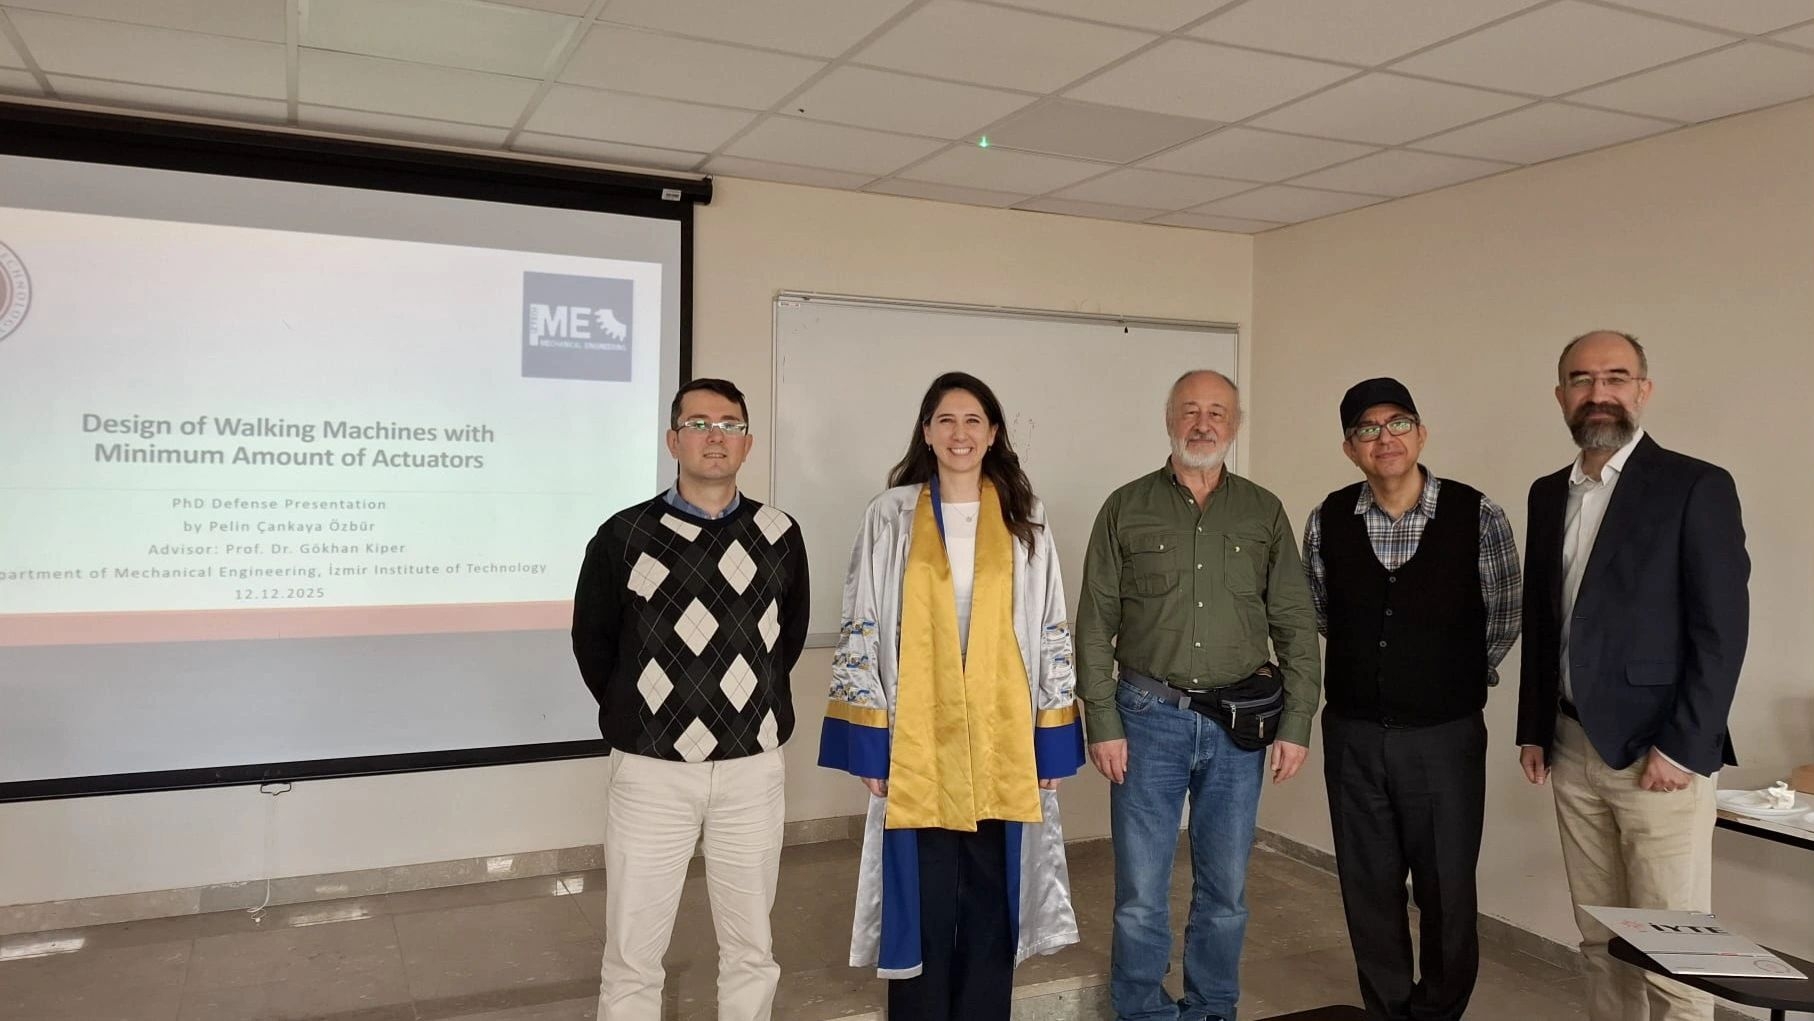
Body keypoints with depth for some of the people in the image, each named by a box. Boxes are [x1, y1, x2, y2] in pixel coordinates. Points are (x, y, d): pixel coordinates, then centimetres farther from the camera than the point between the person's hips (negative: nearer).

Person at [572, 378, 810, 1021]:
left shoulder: (778, 536, 2)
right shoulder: (624, 536, -4)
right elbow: (592, 640, 8)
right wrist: (635, 714, 11)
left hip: (752, 769, 2)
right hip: (651, 771, -1)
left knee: (751, 950, 13)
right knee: (632, 956, 7)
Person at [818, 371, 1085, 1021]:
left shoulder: (1025, 523, 5)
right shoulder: (890, 517, 1)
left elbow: (1053, 633, 5)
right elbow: (861, 631, -1)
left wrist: (1054, 741, 0)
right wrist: (868, 742, -6)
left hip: (1003, 739, 2)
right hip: (916, 739, -1)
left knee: (991, 901, 10)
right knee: (921, 905, 5)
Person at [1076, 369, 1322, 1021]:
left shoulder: (1264, 513, 6)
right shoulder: (1127, 509, 1)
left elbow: (1296, 626, 6)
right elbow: (1095, 627, 0)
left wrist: (1295, 724, 0)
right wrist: (1103, 724, -6)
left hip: (1238, 725, 2)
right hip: (1149, 719, -1)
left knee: (1225, 888, 11)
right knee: (1141, 891, 4)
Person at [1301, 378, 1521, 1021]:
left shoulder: (1476, 517, -9)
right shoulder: (1328, 521, -3)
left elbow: (1503, 619, 4)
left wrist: (1459, 679, 9)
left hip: (1446, 734, -2)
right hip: (1353, 733, 2)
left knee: (1448, 890, 7)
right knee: (1368, 886, 12)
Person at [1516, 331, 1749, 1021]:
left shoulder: (1696, 487, -7)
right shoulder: (1548, 494, 11)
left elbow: (1722, 628, -11)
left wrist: (1682, 747, -15)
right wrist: (1533, 730, 12)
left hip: (1657, 754, -5)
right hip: (1573, 750, 6)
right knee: (1599, 939, 13)